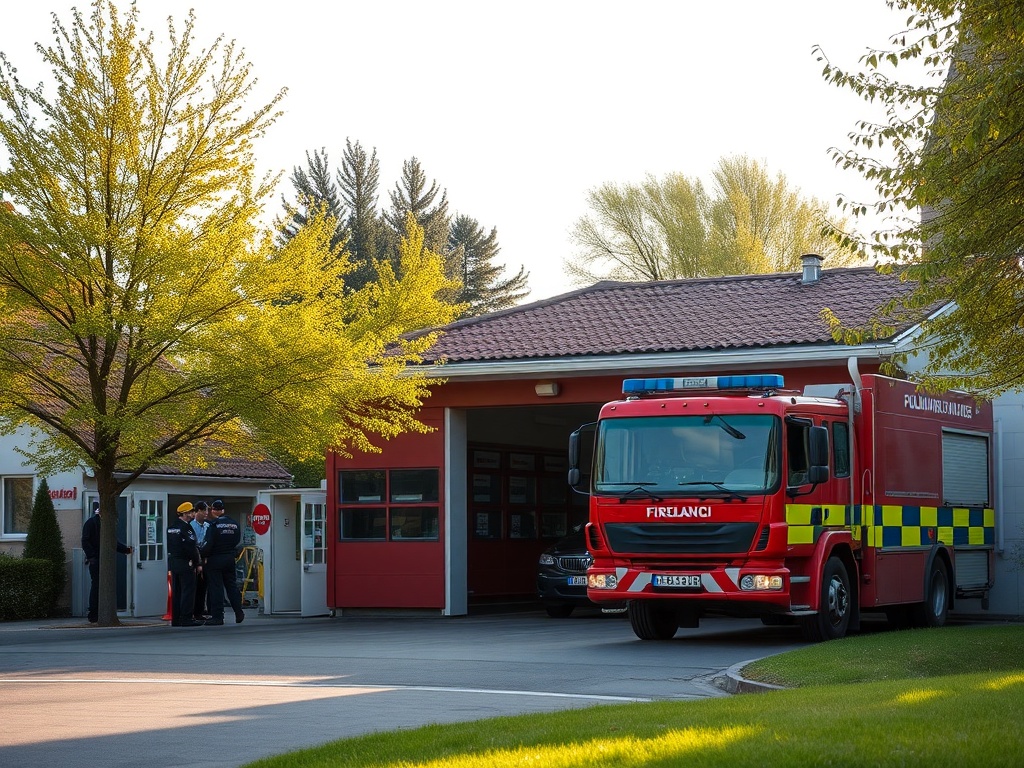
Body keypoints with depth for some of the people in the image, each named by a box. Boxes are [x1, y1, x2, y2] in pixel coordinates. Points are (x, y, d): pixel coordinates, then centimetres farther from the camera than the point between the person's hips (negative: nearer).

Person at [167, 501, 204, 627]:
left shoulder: (171, 526, 12)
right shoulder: (185, 527, -14)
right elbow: (191, 548, -17)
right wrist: (198, 563, -10)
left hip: (173, 561, 9)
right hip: (185, 563, -9)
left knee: (176, 592, 11)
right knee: (188, 590, -5)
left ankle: (176, 619, 13)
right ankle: (187, 619, -8)